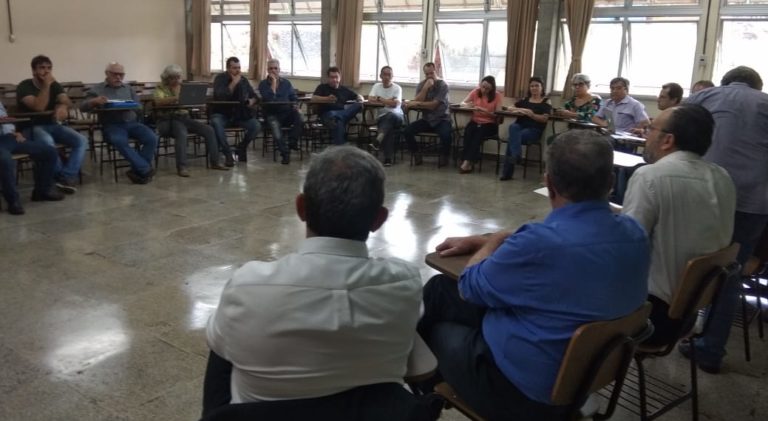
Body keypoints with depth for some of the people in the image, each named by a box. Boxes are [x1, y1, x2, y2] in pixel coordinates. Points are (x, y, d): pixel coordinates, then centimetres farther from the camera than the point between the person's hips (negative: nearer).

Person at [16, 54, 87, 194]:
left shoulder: (55, 85, 9)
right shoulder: (24, 86, -8)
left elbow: (66, 101, -9)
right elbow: (38, 107, -23)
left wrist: (63, 107, -33)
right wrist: (46, 85, -24)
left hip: (52, 125, 6)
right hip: (31, 128, -5)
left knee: (81, 140, -20)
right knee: (47, 142, -40)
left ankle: (67, 177, -29)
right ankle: (67, 176, -23)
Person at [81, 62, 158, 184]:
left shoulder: (128, 88, 23)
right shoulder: (96, 90, 13)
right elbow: (83, 107, 3)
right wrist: (94, 101, -20)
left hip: (132, 122, 3)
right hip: (111, 125, -3)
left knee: (152, 138, -26)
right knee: (120, 141, -38)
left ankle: (138, 170, -19)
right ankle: (145, 170, -31)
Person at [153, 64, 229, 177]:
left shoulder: (183, 87, 18)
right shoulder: (160, 88, 1)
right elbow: (158, 102, -20)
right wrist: (176, 98, -31)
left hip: (184, 117, 6)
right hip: (167, 120, -6)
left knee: (208, 130, -12)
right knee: (182, 133, -38)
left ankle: (214, 162, -8)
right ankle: (181, 166, -41)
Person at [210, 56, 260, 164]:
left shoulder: (243, 80, 8)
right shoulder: (220, 78, -5)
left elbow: (253, 95, 15)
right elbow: (220, 96, -22)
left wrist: (252, 100, -9)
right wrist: (234, 83, -21)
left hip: (240, 113, 4)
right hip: (222, 114, -4)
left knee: (257, 126, -21)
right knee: (216, 123, -38)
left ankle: (242, 147, 7)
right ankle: (228, 154, -24)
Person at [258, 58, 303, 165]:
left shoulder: (286, 82, 15)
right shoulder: (263, 84, 2)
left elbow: (294, 98, 13)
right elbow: (269, 99, -15)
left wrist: (295, 107, -9)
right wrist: (273, 82, -11)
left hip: (286, 112, 3)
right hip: (272, 114, -3)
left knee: (298, 114, -31)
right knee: (274, 125, -37)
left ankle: (293, 142, -21)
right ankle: (285, 153, -34)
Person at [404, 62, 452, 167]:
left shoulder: (443, 85, -10)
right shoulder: (421, 85, 4)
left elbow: (433, 105, -16)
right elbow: (417, 102, -12)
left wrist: (416, 104, -18)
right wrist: (425, 88, -18)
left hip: (441, 119, -4)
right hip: (426, 119, 4)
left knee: (446, 135, -35)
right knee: (407, 131, -21)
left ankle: (444, 156, -2)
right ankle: (417, 155, 3)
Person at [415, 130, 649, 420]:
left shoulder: (541, 244, -31)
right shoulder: (634, 234, -7)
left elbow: (468, 288, -12)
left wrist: (493, 241, 6)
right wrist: (478, 241, 14)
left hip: (525, 392, -7)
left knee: (441, 290, 19)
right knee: (442, 290, 19)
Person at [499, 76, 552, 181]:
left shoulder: (546, 101, 6)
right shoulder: (525, 99, 19)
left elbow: (545, 119, -6)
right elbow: (509, 108, 16)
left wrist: (531, 114, -22)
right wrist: (519, 110, -5)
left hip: (534, 129, -4)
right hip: (520, 126, 4)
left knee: (511, 138, -30)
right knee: (513, 127, -34)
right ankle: (516, 154, -43)